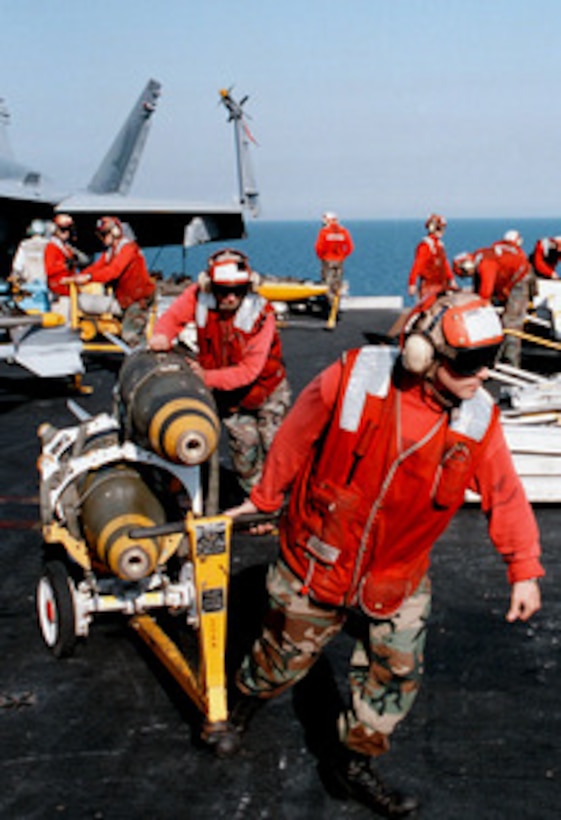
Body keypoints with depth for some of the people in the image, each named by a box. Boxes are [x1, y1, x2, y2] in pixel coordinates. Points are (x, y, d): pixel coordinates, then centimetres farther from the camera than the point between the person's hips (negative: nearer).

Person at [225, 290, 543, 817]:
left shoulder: (478, 420, -15)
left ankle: (352, 762, 32)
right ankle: (246, 699, 52)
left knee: (396, 673, 8)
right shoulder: (355, 378, -23)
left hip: (397, 577, 2)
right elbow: (295, 438, -8)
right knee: (287, 654, 18)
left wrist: (524, 570, 2)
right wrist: (264, 498, 5)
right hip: (319, 558, -2)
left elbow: (504, 495, -1)